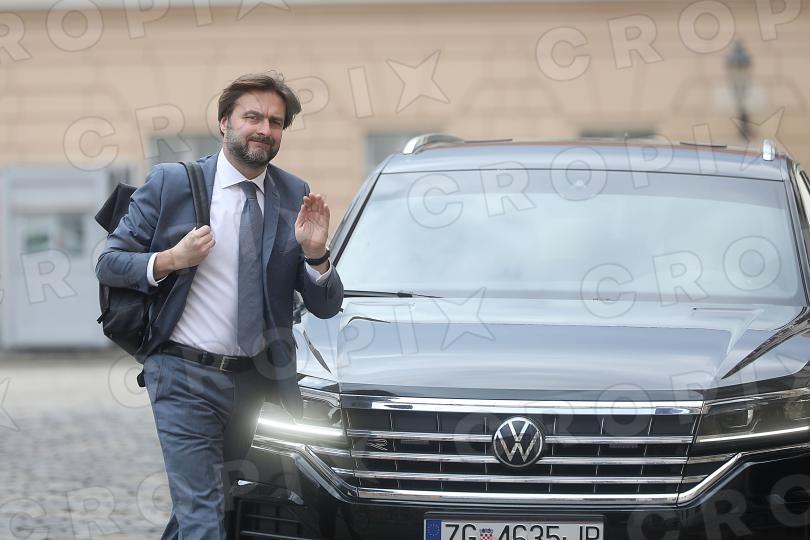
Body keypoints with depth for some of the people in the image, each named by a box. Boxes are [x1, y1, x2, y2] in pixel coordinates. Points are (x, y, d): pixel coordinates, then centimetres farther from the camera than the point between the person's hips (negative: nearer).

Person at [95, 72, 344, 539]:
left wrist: (315, 253, -16)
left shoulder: (295, 197, 4)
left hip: (257, 379, 4)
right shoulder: (171, 183, -4)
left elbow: (326, 306, 4)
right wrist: (171, 260, -18)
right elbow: (109, 264, -1)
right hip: (186, 380, -4)